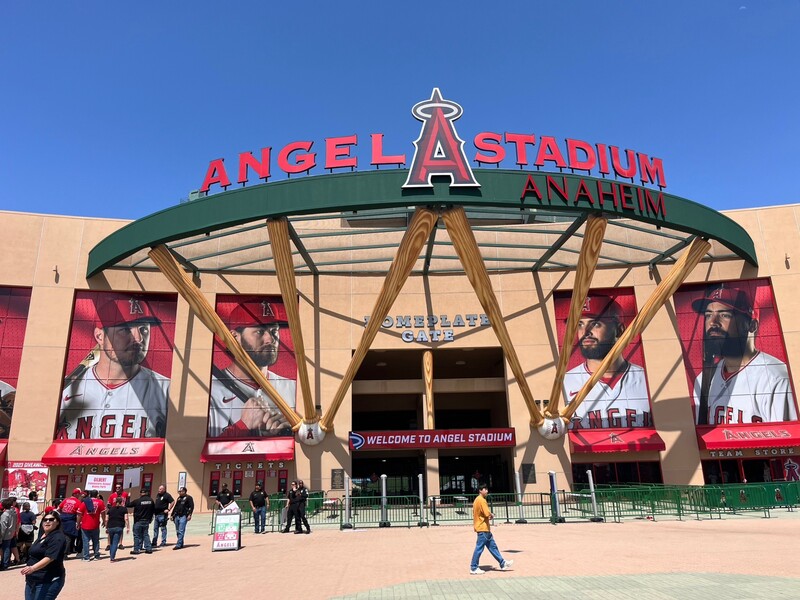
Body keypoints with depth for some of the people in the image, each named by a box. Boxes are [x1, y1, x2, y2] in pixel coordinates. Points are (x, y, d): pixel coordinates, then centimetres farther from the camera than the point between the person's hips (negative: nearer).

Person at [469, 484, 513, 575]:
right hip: (483, 528, -10)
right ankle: (473, 568, 4)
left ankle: (503, 564, 20)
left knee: (492, 546, 14)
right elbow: (487, 513, -23)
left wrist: (488, 516, 7)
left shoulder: (477, 500, 14)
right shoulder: (482, 500, -17)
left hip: (484, 528, 10)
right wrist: (492, 516, 0)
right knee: (479, 548, -3)